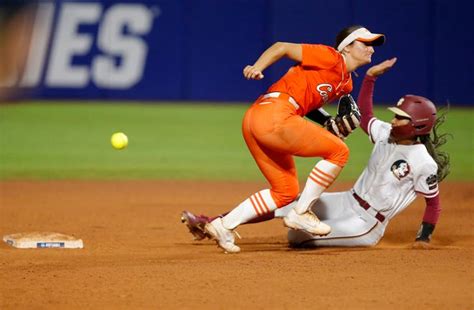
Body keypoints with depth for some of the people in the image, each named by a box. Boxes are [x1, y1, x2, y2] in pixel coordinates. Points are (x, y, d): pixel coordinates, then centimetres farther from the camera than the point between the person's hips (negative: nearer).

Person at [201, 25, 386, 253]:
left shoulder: (346, 84, 22)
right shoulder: (331, 58, -3)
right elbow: (282, 47, -2)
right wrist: (257, 67, -18)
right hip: (273, 114, -10)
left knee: (286, 191, 15)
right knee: (339, 151, -7)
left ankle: (224, 225, 11)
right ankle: (300, 214, -2)